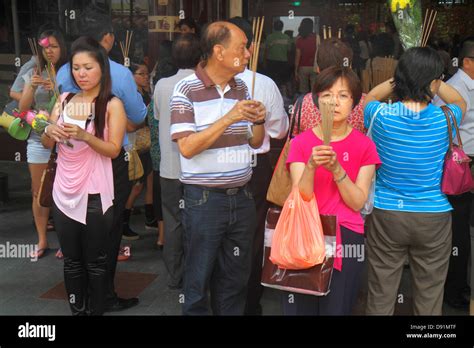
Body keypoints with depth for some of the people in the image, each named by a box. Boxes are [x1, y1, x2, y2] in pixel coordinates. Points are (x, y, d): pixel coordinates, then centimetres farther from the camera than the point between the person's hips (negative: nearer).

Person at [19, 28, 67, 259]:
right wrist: (32, 87, -13)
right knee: (39, 193, 8)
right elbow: (23, 108, 4)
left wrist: (57, 90, -21)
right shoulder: (33, 74, 7)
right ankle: (42, 241, 20)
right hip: (38, 140, 3)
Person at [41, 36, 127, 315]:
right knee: (72, 260, 14)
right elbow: (47, 144, 11)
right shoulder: (65, 99, 8)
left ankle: (96, 311, 21)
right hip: (64, 192, 5)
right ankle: (77, 311, 27)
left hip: (95, 195, -4)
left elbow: (114, 150, -11)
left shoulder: (112, 105, -6)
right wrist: (50, 131, -12)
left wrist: (85, 136, -27)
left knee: (95, 261, 6)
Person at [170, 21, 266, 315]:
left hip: (242, 196, 6)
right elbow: (187, 147, -18)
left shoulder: (241, 88, 8)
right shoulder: (186, 90, -10)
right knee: (199, 281, 9)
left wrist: (258, 120, -6)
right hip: (205, 200, -5)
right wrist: (229, 118, -23)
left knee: (236, 280, 15)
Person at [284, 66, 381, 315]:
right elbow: (300, 200, -7)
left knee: (336, 309, 5)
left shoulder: (364, 146, 2)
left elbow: (358, 202, -5)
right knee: (300, 309, 3)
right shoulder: (301, 142, 2)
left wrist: (336, 169, -19)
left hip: (347, 238, 0)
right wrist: (311, 166, -24)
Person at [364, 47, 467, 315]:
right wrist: (432, 78, 12)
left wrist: (401, 77, 10)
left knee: (381, 295, 11)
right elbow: (460, 102, 16)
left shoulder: (381, 115, -10)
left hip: (386, 215, 1)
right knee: (429, 296, 13)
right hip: (434, 217, 0)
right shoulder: (445, 120, -10)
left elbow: (370, 97, 16)